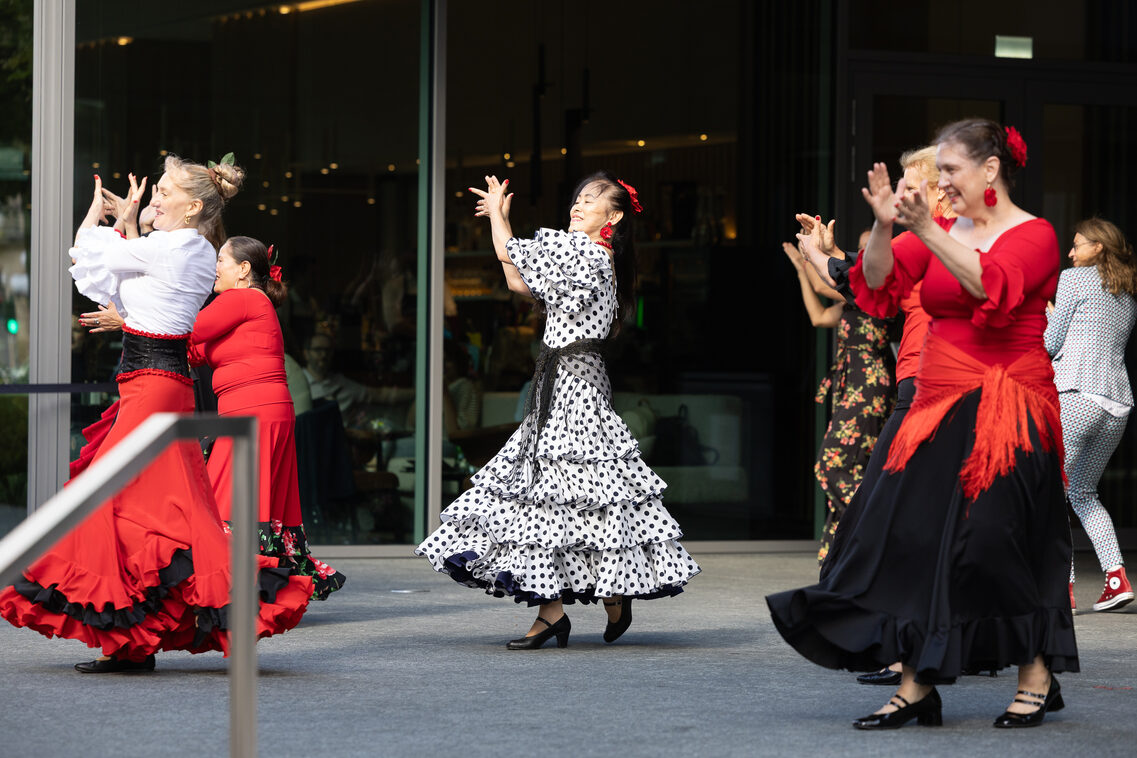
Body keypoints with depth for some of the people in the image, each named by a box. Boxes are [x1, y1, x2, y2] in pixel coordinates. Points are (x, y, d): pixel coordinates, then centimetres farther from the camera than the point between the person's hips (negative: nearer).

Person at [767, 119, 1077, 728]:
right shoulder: (942, 234, 13)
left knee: (992, 540, -7)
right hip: (939, 405, 6)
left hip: (1005, 412, -6)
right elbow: (877, 288, 3)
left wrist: (925, 229, -29)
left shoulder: (1033, 235, -4)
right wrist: (883, 227, -15)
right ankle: (916, 687, 1)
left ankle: (1038, 679, 8)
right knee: (913, 538, -2)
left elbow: (993, 287, -24)